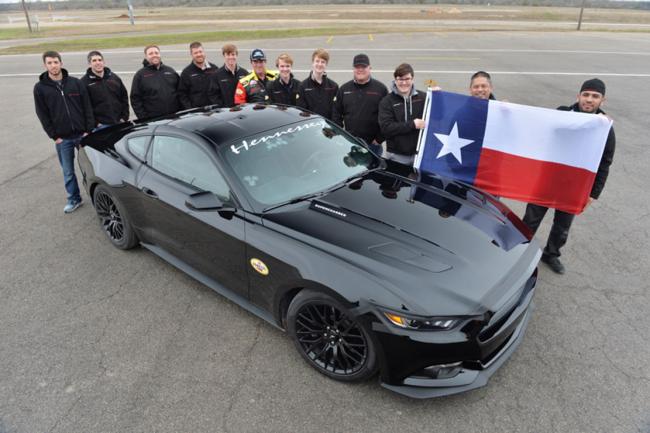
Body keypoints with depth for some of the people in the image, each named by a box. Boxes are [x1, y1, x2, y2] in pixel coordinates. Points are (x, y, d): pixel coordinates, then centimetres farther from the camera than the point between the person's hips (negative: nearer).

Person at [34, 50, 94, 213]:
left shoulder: (76, 83, 1)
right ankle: (74, 199, 23)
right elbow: (42, 115, 1)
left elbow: (87, 108, 1)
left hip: (82, 134, 0)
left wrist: (88, 130, -6)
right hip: (62, 139, 0)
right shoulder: (40, 88, 0)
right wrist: (54, 136, -5)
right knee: (68, 172, 8)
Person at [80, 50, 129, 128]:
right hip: (101, 125, -4)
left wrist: (124, 117, 5)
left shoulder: (114, 77, 12)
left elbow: (124, 98, 15)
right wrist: (94, 123, -12)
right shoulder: (84, 82, -1)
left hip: (119, 123, 4)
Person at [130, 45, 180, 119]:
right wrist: (143, 118, -9)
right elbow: (135, 99, 1)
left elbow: (180, 92, 13)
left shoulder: (170, 71, 13)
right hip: (153, 120, -3)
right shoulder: (140, 75, 4)